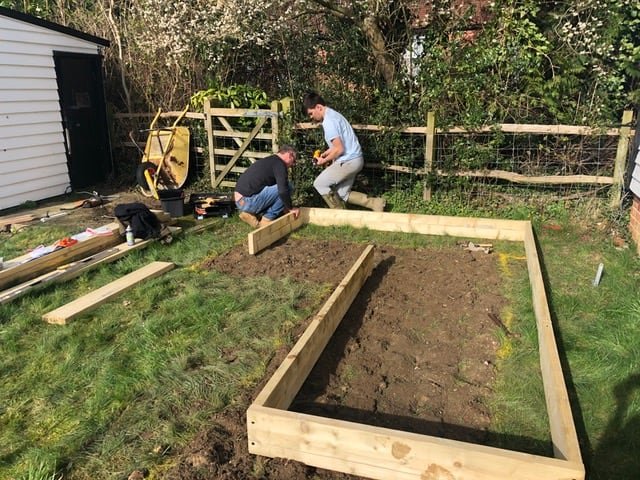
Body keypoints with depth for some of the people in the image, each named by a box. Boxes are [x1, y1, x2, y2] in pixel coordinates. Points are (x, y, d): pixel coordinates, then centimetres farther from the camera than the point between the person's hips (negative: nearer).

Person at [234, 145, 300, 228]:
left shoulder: (268, 161, 23)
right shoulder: (279, 163, -7)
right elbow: (283, 191, -20)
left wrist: (284, 206, 36)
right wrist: (291, 208, -3)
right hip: (249, 202, -10)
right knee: (288, 187, -7)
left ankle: (250, 213, 12)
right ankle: (267, 219, -1)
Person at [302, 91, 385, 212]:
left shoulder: (328, 121, -19)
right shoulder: (332, 114, 14)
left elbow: (339, 149, -22)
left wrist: (324, 160, -7)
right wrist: (324, 154, 15)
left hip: (348, 161, -10)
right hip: (354, 160, 10)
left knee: (319, 183, 2)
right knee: (342, 194, 14)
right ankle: (375, 203, 12)